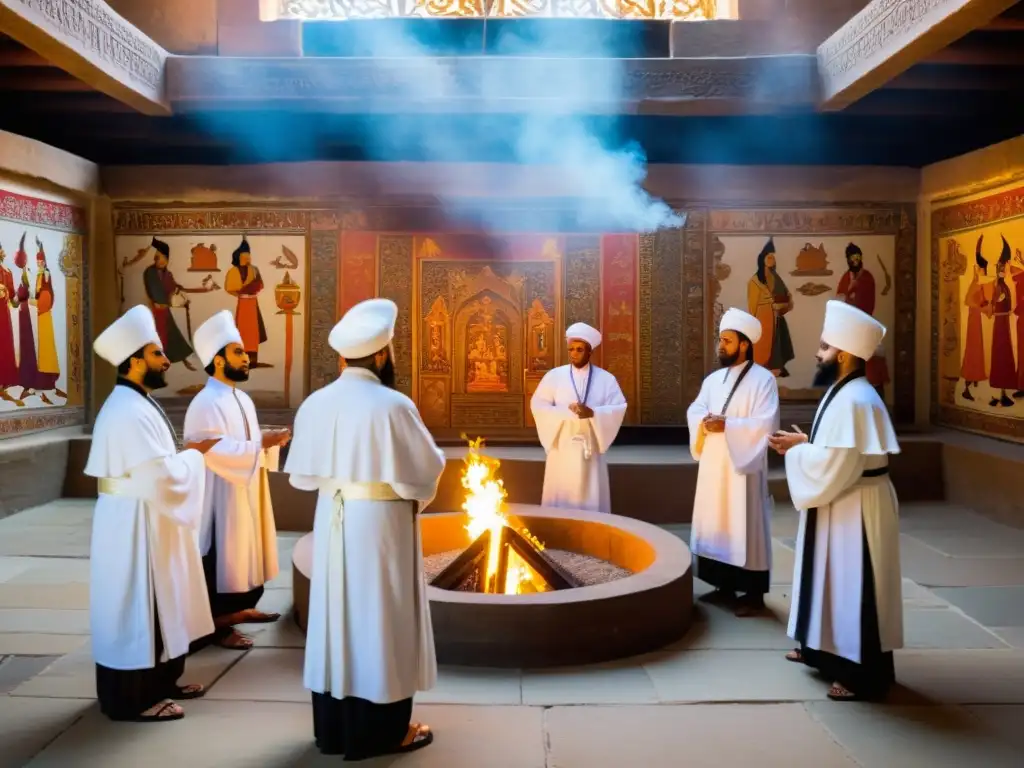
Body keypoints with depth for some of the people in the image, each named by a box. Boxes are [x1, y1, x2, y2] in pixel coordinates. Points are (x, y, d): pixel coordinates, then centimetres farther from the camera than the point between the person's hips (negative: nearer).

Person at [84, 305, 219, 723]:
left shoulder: (137, 403, 11)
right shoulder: (129, 412, -23)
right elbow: (163, 478, -26)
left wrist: (188, 453, 4)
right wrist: (195, 453, -11)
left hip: (147, 520, 11)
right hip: (135, 524, -11)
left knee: (156, 605, 18)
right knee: (135, 608, 0)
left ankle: (158, 680, 30)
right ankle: (132, 698, 12)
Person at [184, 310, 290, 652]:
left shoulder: (242, 399, 11)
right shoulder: (205, 404, -19)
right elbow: (216, 451, -27)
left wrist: (270, 440, -1)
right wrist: (261, 443, -26)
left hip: (247, 491, 10)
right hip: (222, 495, -9)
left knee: (243, 551, 18)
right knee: (223, 555, -1)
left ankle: (238, 609, 32)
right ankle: (219, 623, 10)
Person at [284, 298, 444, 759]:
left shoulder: (316, 403, -1)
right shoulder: (393, 405, -18)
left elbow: (301, 474, 5)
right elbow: (425, 471, -13)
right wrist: (417, 497, 9)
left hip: (331, 521, 6)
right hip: (381, 524, -6)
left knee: (335, 614, 14)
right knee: (379, 620, 5)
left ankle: (333, 729, 26)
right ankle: (382, 731, 17)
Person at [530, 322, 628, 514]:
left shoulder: (606, 379, 5)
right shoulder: (554, 375, 5)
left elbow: (619, 408, -2)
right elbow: (537, 404, -2)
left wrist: (593, 412, -19)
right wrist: (565, 411, -17)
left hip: (591, 447, 0)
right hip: (562, 446, 0)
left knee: (591, 498, 3)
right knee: (560, 497, 3)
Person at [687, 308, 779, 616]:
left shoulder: (763, 379, -8)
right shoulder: (713, 379, 13)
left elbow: (766, 423, -16)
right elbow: (694, 411, 8)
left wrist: (727, 425, -21)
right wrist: (705, 422, -14)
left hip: (742, 466, -7)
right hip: (713, 464, 7)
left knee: (745, 527, -2)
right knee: (717, 524, 12)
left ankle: (754, 594, 8)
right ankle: (725, 585, 24)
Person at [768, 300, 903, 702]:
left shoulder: (854, 401, -24)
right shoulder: (844, 393, 10)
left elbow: (834, 464, -28)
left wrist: (798, 449, -13)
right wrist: (804, 444, 3)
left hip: (855, 510, -11)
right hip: (841, 505, 11)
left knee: (855, 588, -1)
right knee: (835, 582, 20)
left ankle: (865, 675, 10)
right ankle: (826, 650, 35)